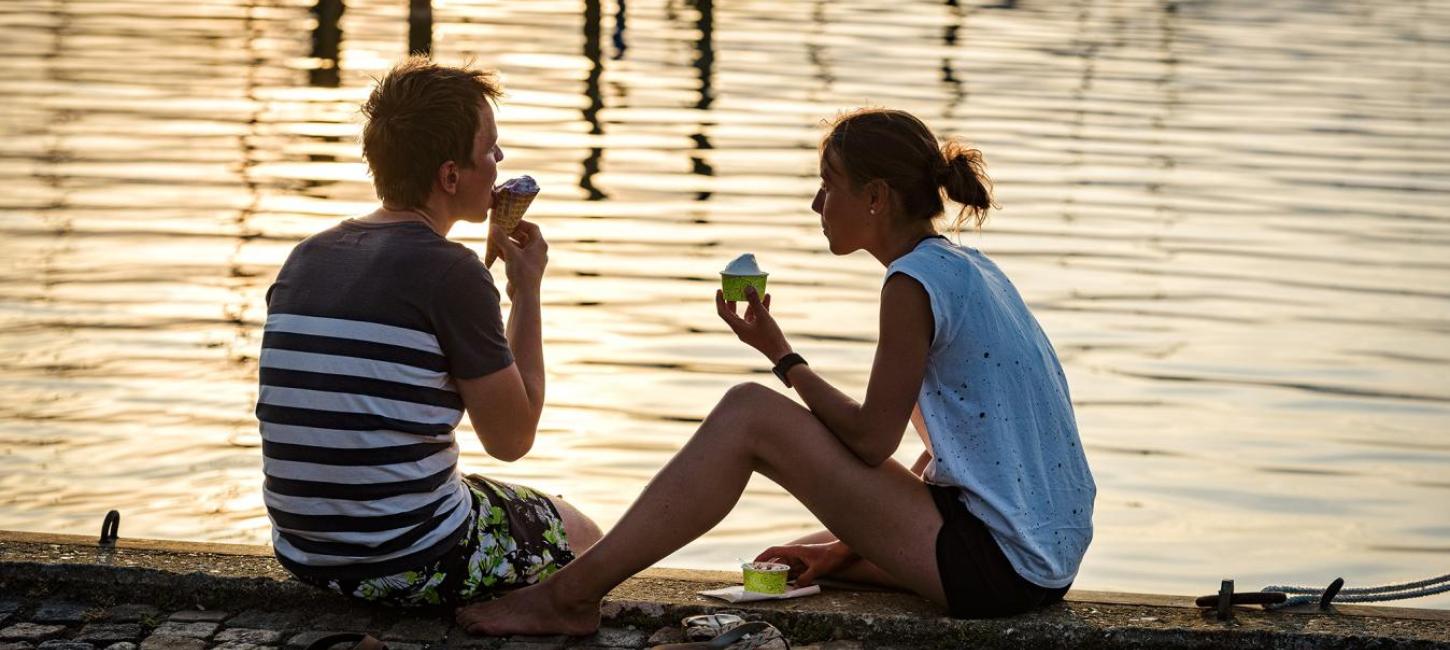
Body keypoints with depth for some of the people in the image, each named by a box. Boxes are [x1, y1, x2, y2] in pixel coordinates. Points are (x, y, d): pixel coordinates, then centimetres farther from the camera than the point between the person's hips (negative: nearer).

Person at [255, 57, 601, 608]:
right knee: (581, 537, 21)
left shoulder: (305, 259, 6)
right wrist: (527, 292, 3)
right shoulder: (451, 272, -15)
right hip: (414, 568, -7)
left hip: (305, 557, 7)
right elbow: (512, 438, -6)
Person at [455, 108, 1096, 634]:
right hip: (1042, 557, 10)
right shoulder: (968, 270, 16)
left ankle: (573, 592, -8)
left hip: (995, 562, -10)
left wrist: (780, 355, 1)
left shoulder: (916, 280, -14)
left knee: (748, 413, -10)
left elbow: (871, 440, -12)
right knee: (788, 568, 25)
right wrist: (851, 542, 16)